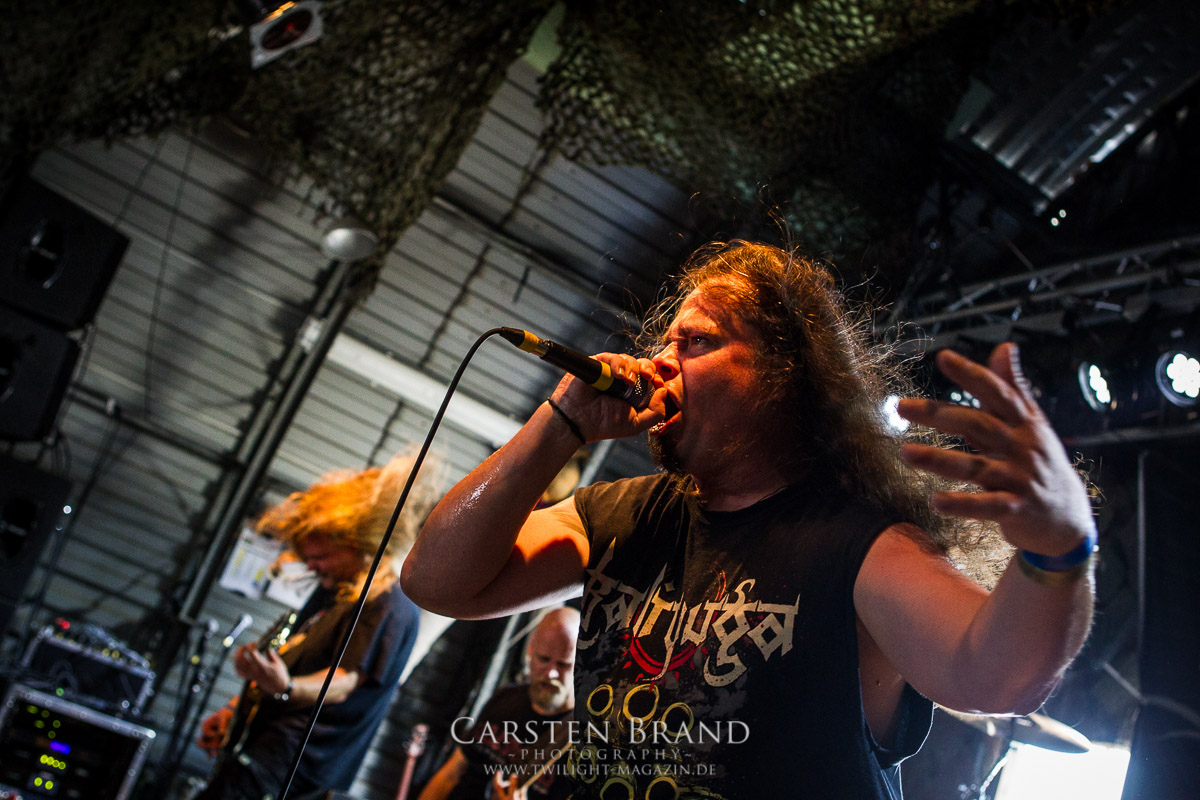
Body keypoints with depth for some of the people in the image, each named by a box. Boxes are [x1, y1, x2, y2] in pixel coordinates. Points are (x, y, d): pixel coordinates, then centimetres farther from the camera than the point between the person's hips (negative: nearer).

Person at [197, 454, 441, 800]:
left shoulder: (390, 606, -14)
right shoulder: (331, 589, 16)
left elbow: (342, 683, -22)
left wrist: (286, 688, -40)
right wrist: (233, 710, 14)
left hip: (301, 755, -10)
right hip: (265, 733, 10)